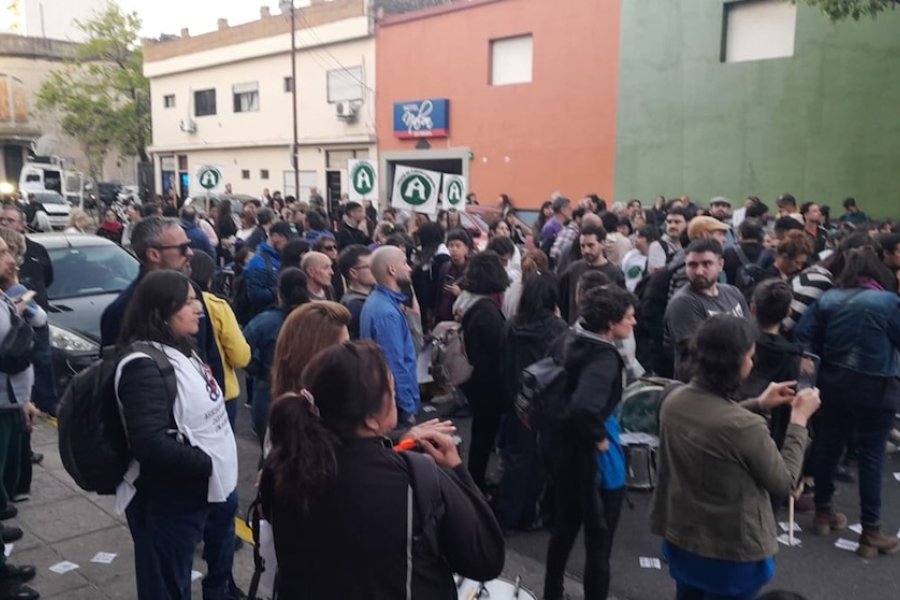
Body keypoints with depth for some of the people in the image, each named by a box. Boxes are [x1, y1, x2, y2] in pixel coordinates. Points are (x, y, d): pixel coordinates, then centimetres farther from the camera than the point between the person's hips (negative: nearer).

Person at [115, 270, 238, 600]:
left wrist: (222, 473, 6)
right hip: (169, 501, -9)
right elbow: (151, 444, -28)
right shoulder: (144, 365, -20)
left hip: (209, 488, 9)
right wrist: (208, 464, -21)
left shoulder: (180, 350, 9)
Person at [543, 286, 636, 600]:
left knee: (564, 525, 26)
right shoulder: (604, 357, -25)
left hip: (559, 443, 9)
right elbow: (584, 408, -41)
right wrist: (598, 438, -24)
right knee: (599, 537, 10)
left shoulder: (569, 339, -1)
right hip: (586, 454, -9)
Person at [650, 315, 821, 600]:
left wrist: (758, 404, 12)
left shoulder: (674, 401, -11)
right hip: (731, 553, -6)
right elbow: (784, 482, -14)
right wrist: (799, 419, -7)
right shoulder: (746, 427, -32)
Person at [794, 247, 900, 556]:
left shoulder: (828, 299, -1)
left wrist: (817, 364, 6)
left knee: (828, 445, 15)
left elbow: (803, 335, -4)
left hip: (834, 383, 4)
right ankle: (871, 532, 10)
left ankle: (823, 512, 30)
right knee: (871, 455, 3)